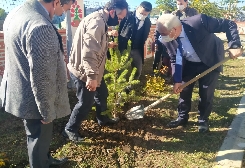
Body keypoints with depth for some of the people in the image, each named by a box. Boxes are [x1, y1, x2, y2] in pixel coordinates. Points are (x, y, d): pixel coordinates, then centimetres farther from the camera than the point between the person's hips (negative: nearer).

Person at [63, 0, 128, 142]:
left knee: (102, 93, 24)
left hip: (93, 70, 10)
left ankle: (102, 118, 45)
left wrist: (108, 44, 22)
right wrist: (91, 76, -36)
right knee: (86, 103, 3)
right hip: (83, 71, -10)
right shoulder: (97, 22, -26)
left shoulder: (100, 20, 9)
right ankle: (70, 129, 22)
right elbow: (89, 52, -34)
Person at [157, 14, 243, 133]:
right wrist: (177, 80, -14)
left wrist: (234, 45, -36)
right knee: (184, 89, 7)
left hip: (210, 62, -4)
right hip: (190, 63, 4)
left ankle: (203, 120, 21)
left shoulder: (199, 21, -36)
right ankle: (182, 117, 26)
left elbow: (229, 25, -27)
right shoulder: (168, 40, -21)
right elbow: (175, 60, -8)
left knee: (206, 92, 0)